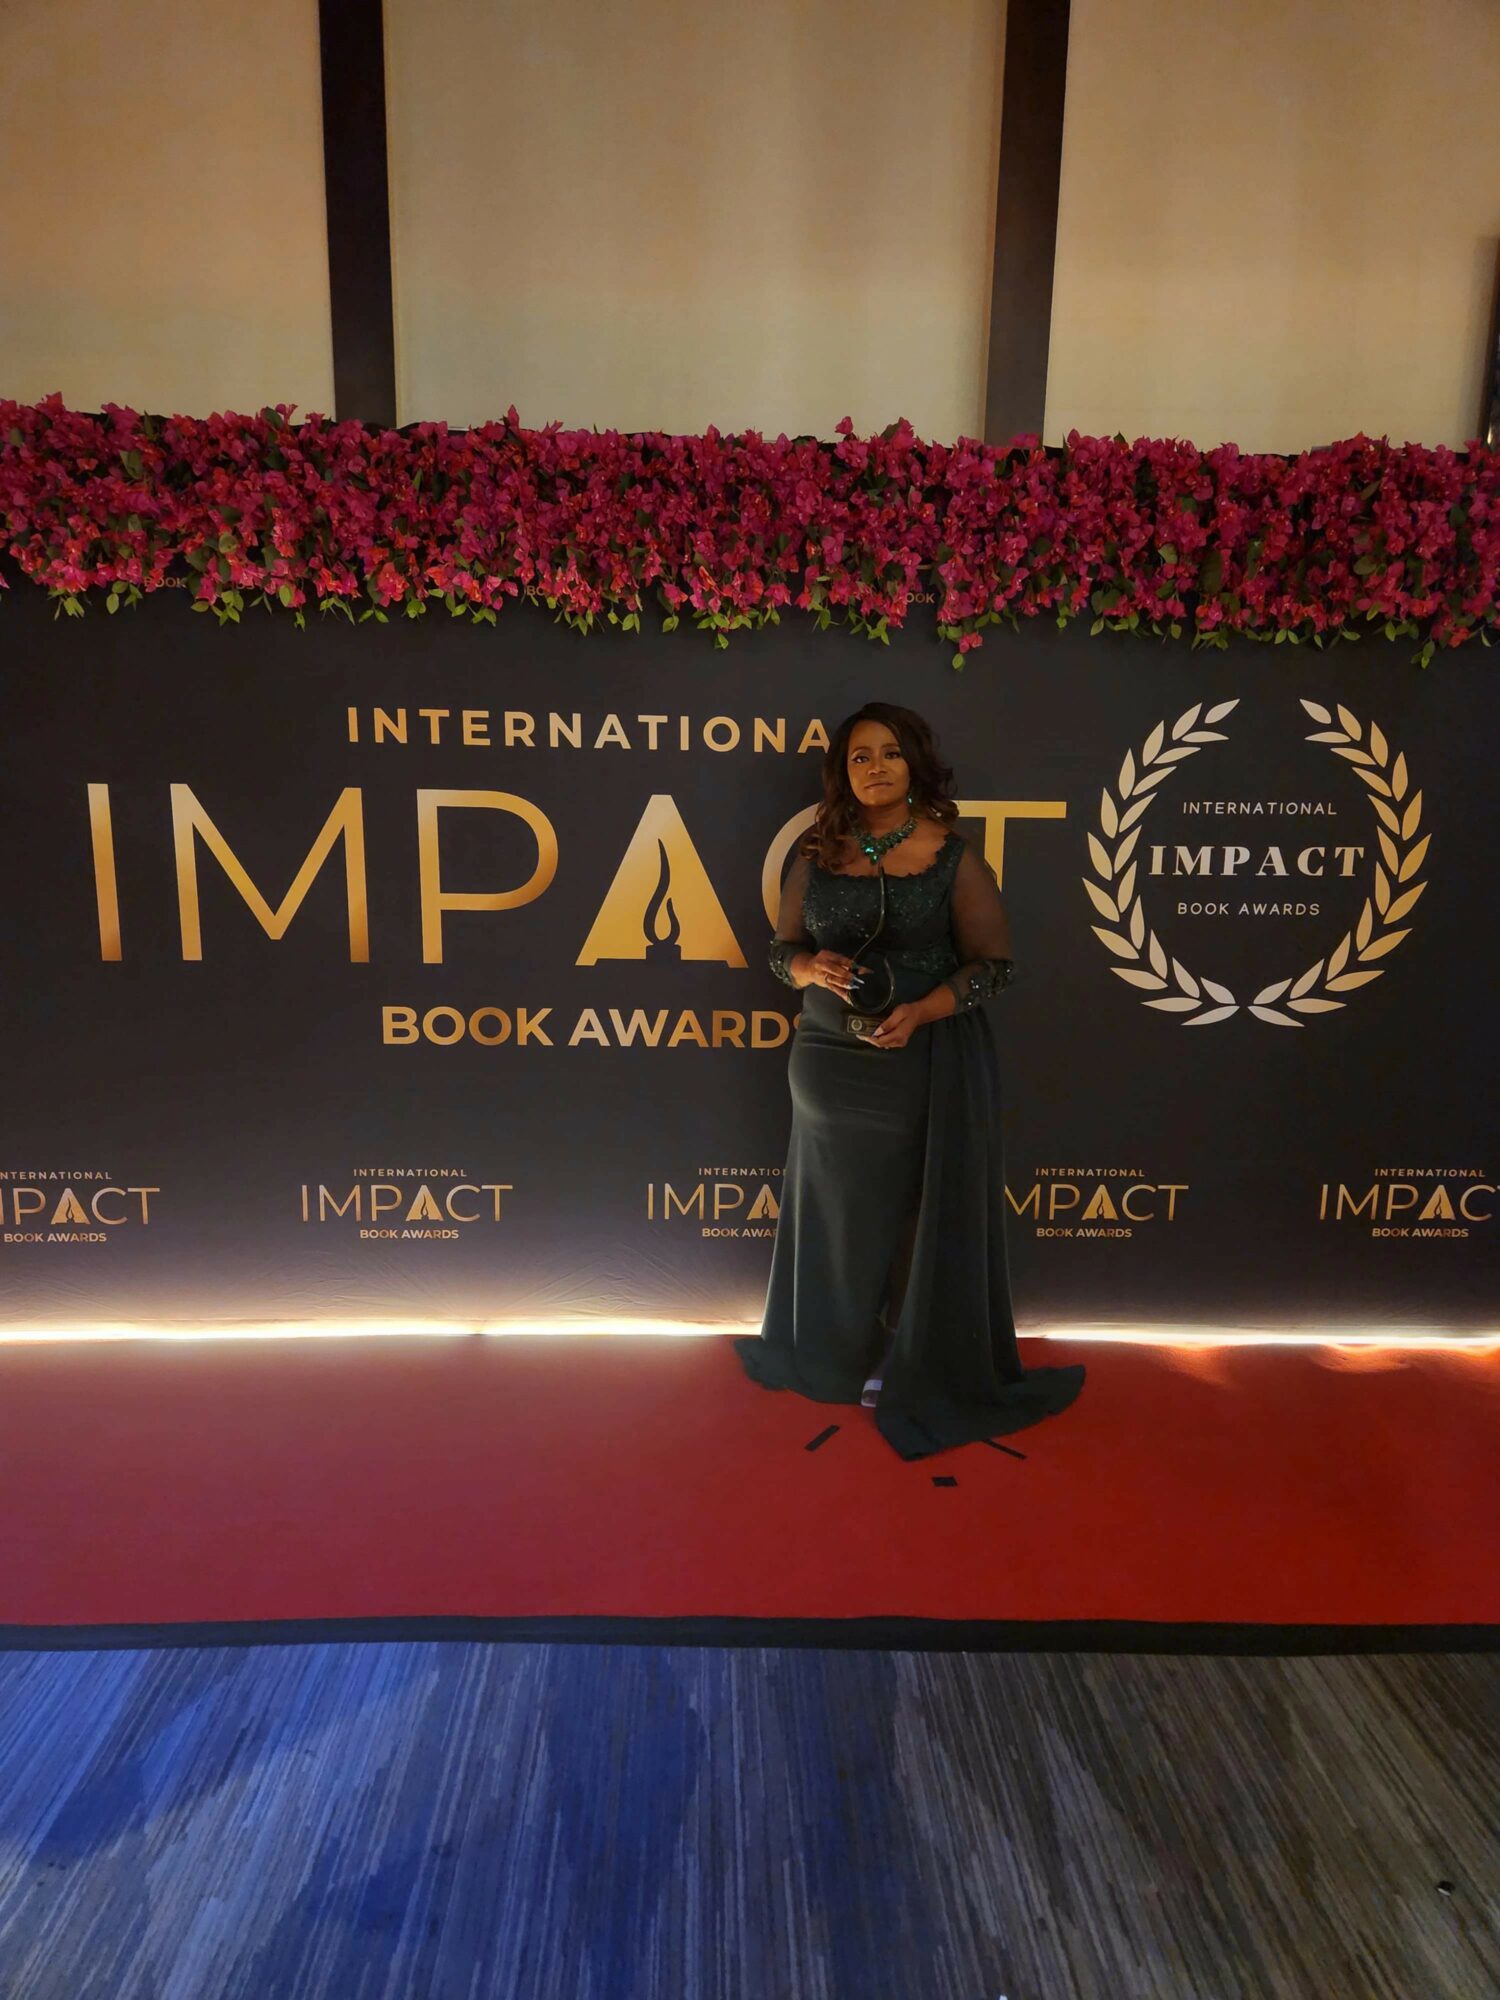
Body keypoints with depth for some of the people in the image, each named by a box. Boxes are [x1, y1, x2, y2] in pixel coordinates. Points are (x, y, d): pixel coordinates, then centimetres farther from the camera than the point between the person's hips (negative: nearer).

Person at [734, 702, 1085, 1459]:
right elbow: (782, 948, 9)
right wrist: (811, 968, -14)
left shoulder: (954, 858, -5)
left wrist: (920, 1012, -22)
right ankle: (837, 1353, 32)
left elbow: (992, 964, -6)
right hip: (833, 1060, 3)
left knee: (926, 1214, 4)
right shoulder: (818, 855, 4)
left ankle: (924, 1368, 21)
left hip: (930, 1063, -3)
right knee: (842, 1211, 13)